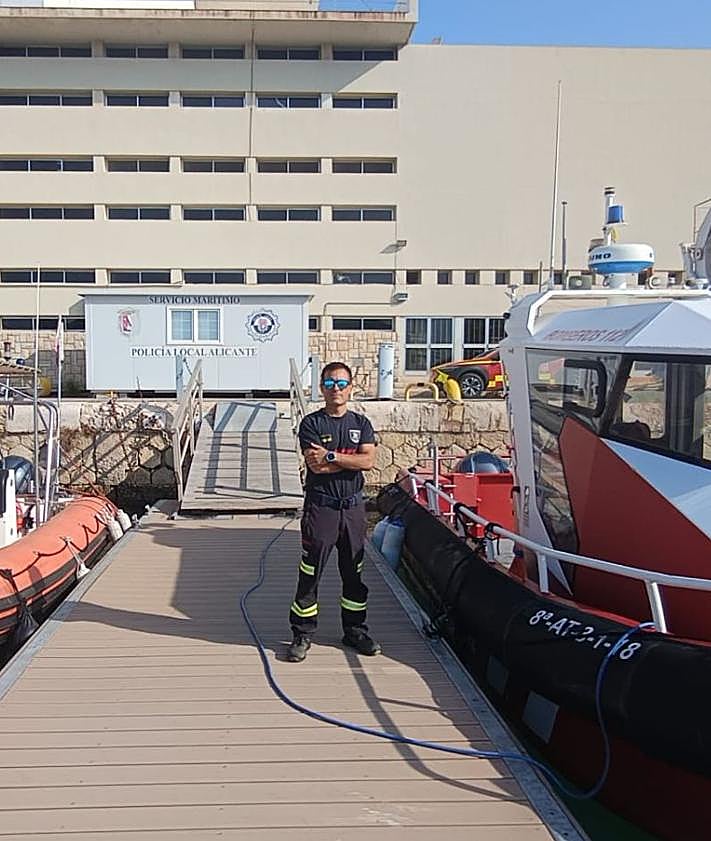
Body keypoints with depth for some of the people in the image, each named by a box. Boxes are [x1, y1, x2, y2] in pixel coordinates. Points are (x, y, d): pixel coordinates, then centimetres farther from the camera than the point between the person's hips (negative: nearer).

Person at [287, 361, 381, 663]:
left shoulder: (361, 423, 8)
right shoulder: (311, 423, -2)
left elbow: (368, 460, -9)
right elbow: (316, 465, -16)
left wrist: (331, 456, -15)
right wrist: (351, 459, -9)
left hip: (353, 506, 4)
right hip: (320, 506, -3)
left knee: (354, 572, 13)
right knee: (310, 573, 0)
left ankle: (355, 630, 26)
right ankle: (302, 634, 11)